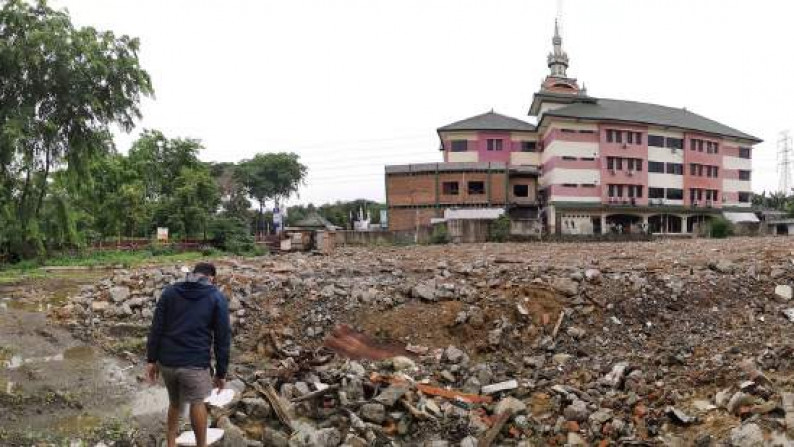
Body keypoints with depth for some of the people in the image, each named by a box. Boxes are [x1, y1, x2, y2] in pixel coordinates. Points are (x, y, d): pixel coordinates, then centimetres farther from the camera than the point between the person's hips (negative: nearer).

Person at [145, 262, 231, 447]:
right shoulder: (217, 298, 0)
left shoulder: (170, 291, 9)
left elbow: (156, 328, 5)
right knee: (197, 403, 12)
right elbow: (223, 338, -1)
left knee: (174, 403, 22)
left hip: (166, 360, 4)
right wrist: (221, 372, 4)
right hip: (195, 363, -4)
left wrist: (151, 359, 10)